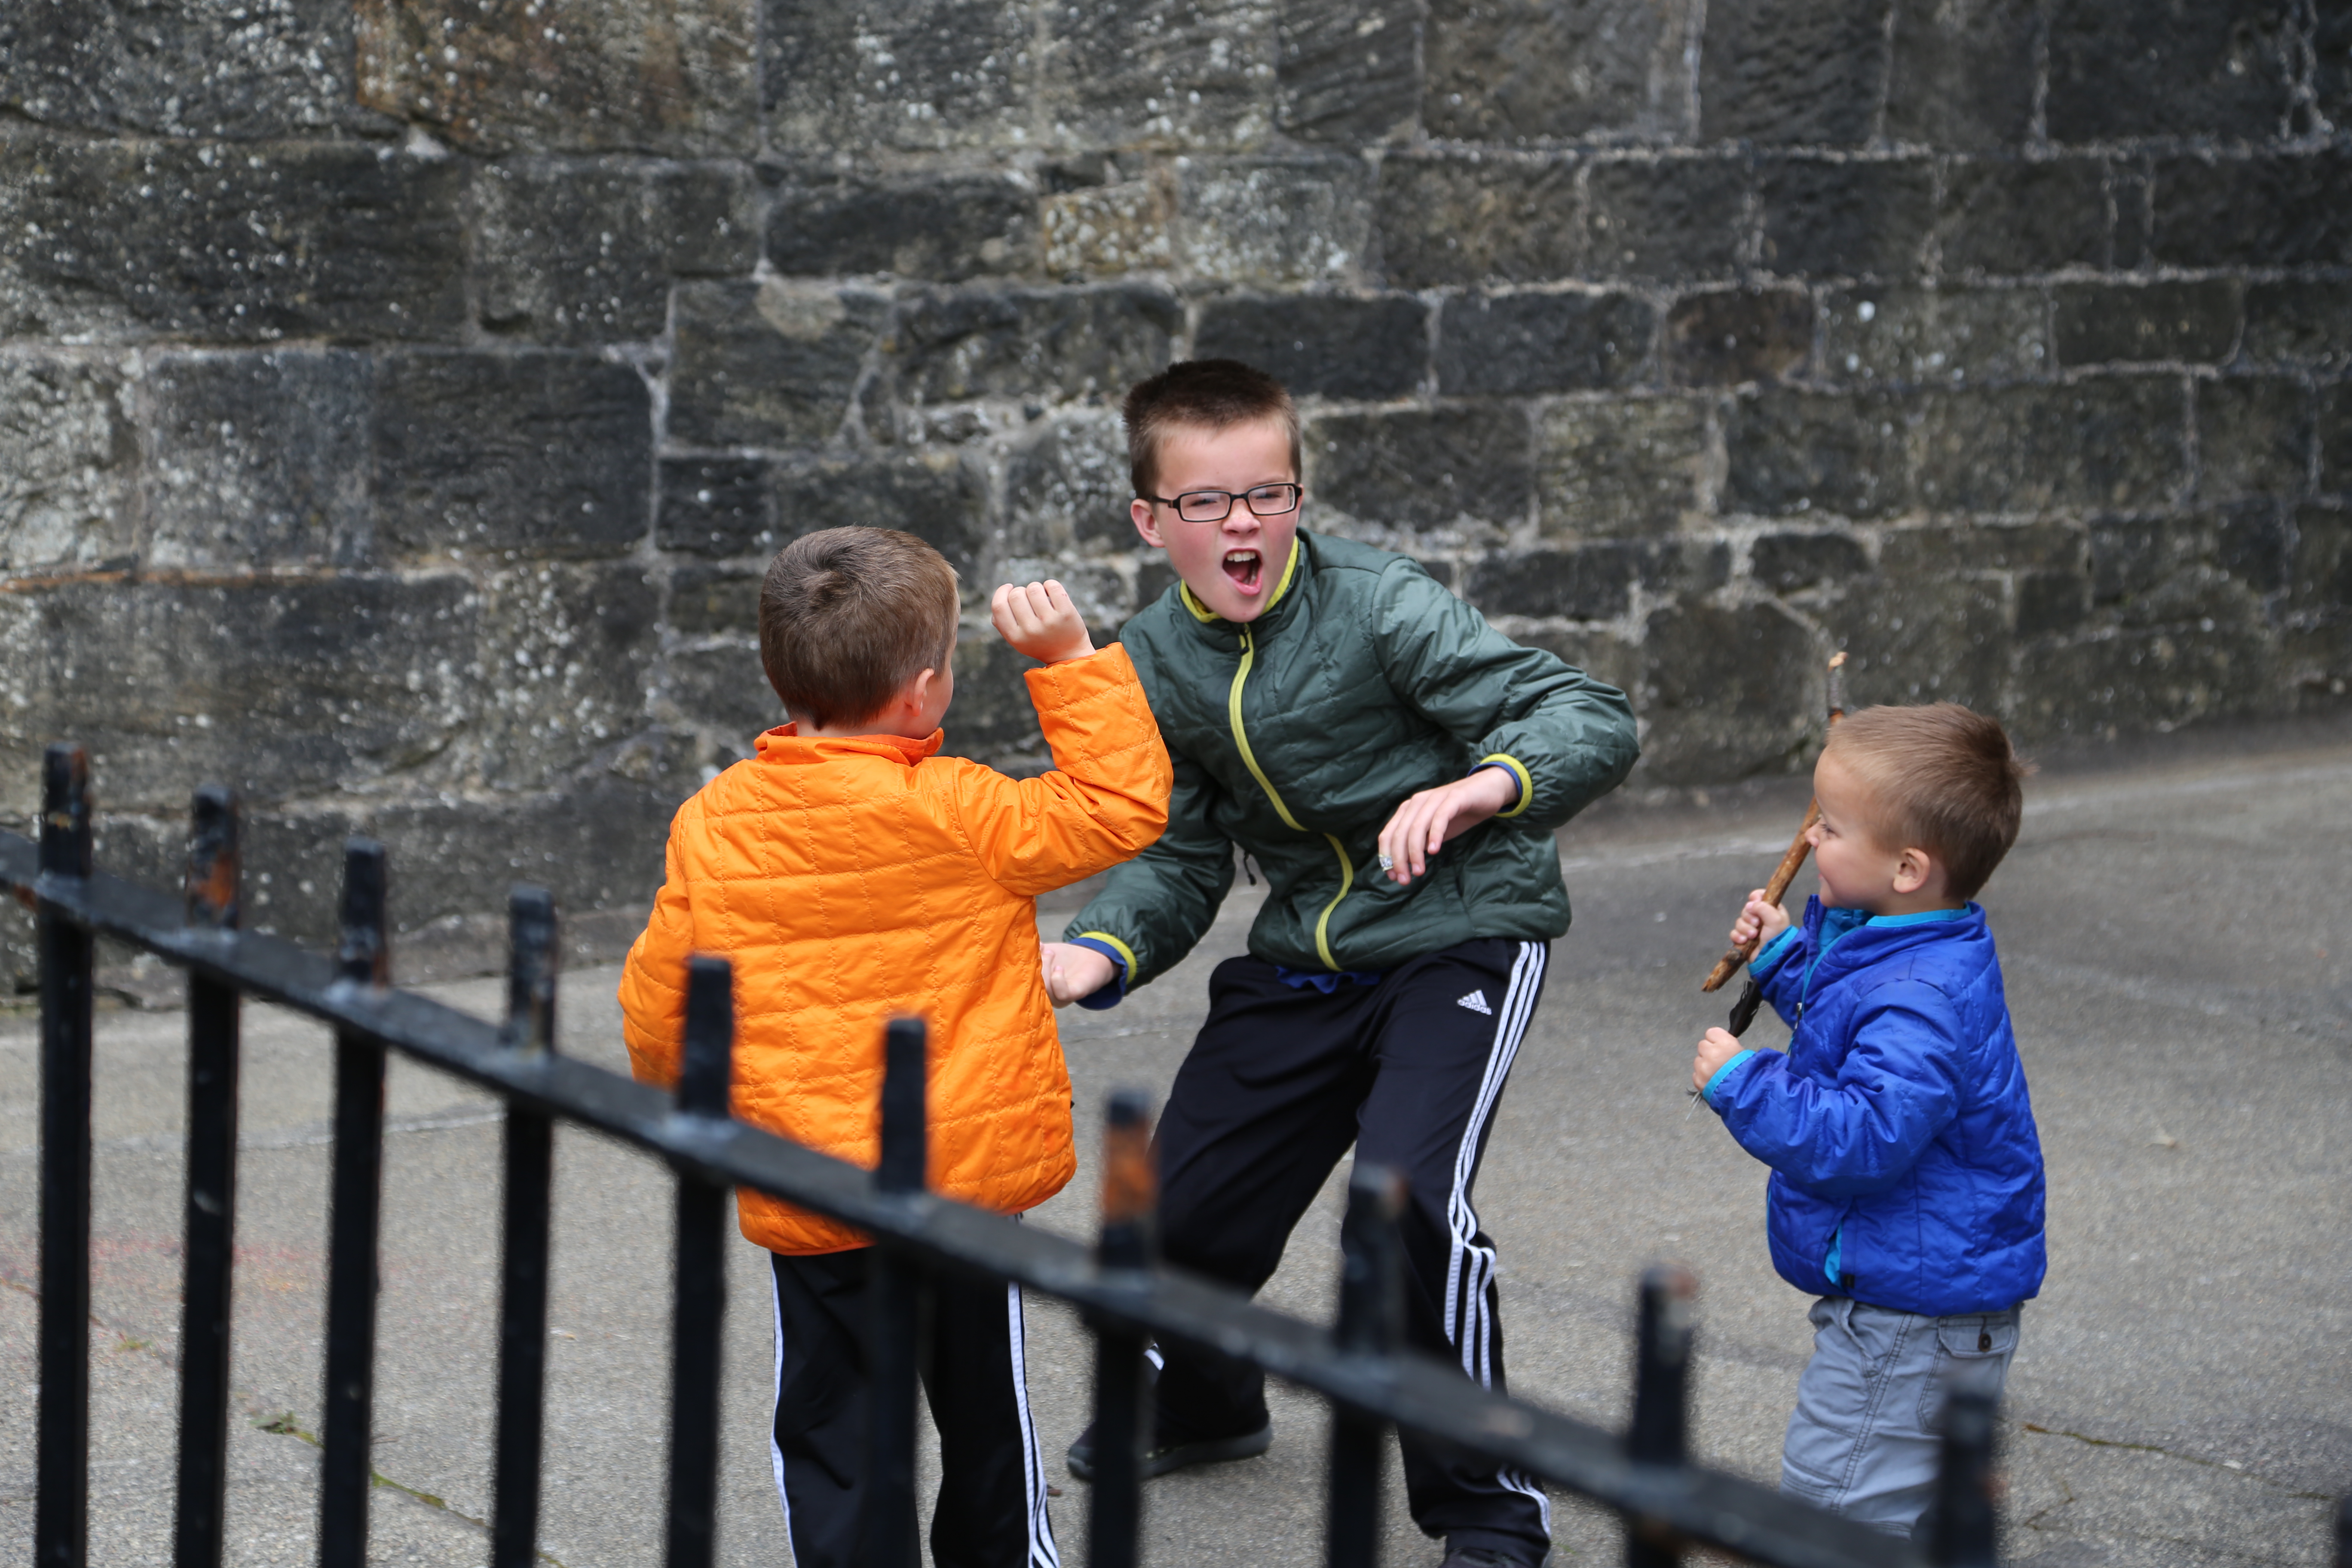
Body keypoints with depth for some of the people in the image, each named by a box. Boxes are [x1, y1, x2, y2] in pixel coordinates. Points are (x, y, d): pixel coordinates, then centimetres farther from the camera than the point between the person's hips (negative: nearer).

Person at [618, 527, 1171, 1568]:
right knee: (984, 1408, 18)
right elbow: (1124, 806, -5)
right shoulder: (962, 817, -14)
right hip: (968, 1178, -1)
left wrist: (679, 1094, 22)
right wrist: (1072, 661, -4)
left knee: (830, 1432, 7)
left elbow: (660, 1005, 2)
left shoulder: (712, 827, -5)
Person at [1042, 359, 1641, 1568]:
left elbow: (1594, 719, -23)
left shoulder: (1380, 608, -20)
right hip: (1305, 957, 6)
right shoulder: (1154, 666, -2)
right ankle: (1199, 1403, 46)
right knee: (1185, 1203, 9)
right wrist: (1100, 955, -18)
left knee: (1408, 1190, -26)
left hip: (1461, 934, -6)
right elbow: (1176, 857, 3)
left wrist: (1476, 788, -43)